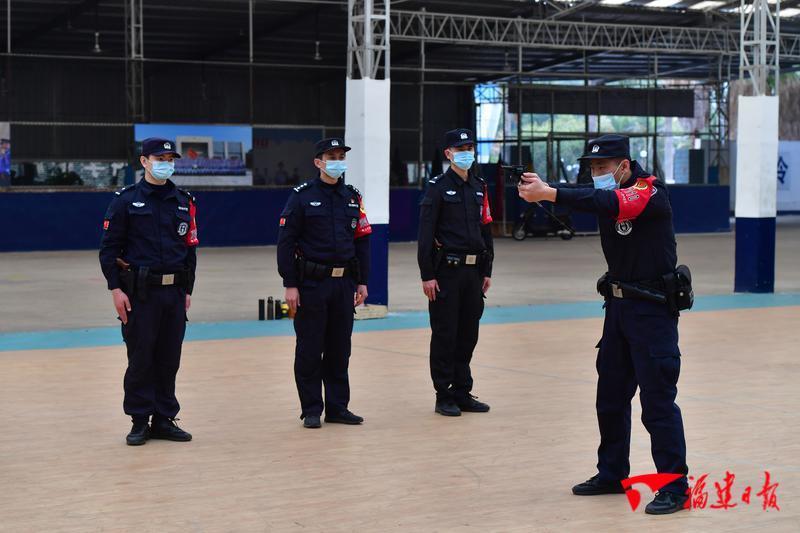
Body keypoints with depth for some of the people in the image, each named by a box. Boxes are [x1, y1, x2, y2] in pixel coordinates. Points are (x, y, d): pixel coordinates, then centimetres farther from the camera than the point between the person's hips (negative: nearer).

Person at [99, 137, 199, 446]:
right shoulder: (125, 200, 0)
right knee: (140, 359, 0)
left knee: (169, 359, 7)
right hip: (140, 292, -4)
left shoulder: (184, 202, 12)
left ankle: (164, 419, 16)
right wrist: (116, 289, -10)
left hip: (174, 291, 4)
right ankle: (140, 422, 9)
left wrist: (187, 290, 10)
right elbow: (109, 248, -2)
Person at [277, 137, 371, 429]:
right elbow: (285, 242, -7)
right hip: (311, 284, -4)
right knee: (309, 350, 1)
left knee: (340, 350, 9)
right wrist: (290, 285, -12)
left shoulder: (352, 197, 10)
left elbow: (362, 241, 13)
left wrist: (362, 282, 8)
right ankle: (311, 411, 9)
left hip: (344, 284, 4)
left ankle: (337, 407, 17)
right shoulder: (302, 196, -4)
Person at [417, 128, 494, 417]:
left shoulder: (479, 187, 12)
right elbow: (425, 234, -10)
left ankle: (462, 393, 20)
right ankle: (444, 397, 8)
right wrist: (427, 275, -14)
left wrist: (487, 271, 13)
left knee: (468, 334, 10)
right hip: (446, 271, -6)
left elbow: (486, 229, 16)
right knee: (444, 334, 0)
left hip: (473, 271, 6)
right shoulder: (438, 187, -6)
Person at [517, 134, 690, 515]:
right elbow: (584, 200, -4)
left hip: (652, 309, -8)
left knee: (657, 401, -7)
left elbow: (609, 203, -34)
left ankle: (675, 486, 1)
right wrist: (538, 191, -24)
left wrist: (548, 193, -42)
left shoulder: (649, 193, -18)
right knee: (610, 396, 15)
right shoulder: (607, 192, 10)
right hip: (619, 304, 8)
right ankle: (612, 474, 27)